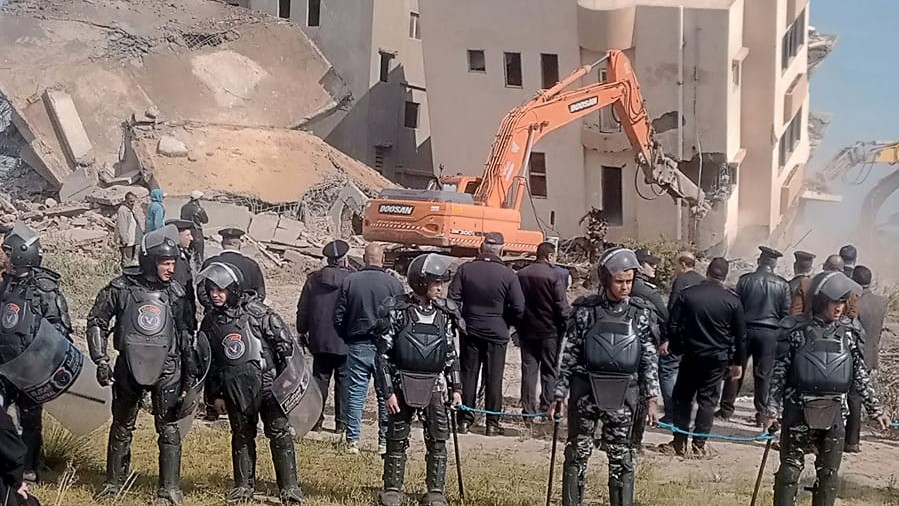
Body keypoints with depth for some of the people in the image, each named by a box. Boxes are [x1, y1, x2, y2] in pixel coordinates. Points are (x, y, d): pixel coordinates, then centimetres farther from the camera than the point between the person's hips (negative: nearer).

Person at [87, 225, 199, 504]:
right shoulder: (121, 288, -7)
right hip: (129, 365, 0)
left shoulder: (176, 292, -1)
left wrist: (191, 370, 8)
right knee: (122, 427, 11)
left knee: (169, 429, -1)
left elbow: (188, 332, 9)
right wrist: (101, 361, -5)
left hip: (167, 368, 0)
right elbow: (97, 321, 1)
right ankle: (114, 482, 24)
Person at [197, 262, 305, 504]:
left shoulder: (256, 311, -10)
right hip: (235, 390, 4)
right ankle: (244, 486, 24)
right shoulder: (210, 321, 4)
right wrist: (216, 394, 12)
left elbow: (284, 341, -8)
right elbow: (209, 360, 12)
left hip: (267, 384, -4)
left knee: (280, 433, -4)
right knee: (241, 436, 13)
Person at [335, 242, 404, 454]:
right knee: (386, 395, 7)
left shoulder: (349, 281, -2)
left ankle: (353, 441, 5)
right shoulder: (394, 284, -5)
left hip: (357, 346, 1)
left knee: (355, 394, 6)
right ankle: (385, 441, 8)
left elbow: (338, 318, 0)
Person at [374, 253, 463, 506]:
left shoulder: (445, 312, 5)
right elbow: (383, 354, -6)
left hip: (433, 385, 3)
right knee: (397, 439, 4)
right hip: (403, 384, -3)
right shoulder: (397, 310, -8)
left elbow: (451, 353, 12)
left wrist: (456, 388, 8)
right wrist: (388, 391, -10)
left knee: (438, 439, 1)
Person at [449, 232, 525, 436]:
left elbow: (453, 299, -6)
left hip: (469, 331, 1)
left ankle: (465, 420, 11)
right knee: (493, 378, 6)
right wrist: (506, 323, 8)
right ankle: (492, 423, 8)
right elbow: (518, 308, -10)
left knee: (468, 375, 9)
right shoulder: (508, 274, -10)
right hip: (497, 333, -1)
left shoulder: (465, 269, -5)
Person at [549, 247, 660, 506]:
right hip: (585, 391, -1)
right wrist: (558, 395, 1)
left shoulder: (640, 313, 4)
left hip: (622, 395, 1)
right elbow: (568, 355, 2)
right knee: (578, 453, 5)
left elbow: (649, 358, 8)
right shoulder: (585, 310, -1)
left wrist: (651, 397, 4)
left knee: (621, 455, 4)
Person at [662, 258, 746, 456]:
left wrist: (677, 349, 10)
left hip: (691, 356, 0)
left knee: (683, 397, 10)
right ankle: (699, 444, 4)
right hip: (718, 358, 0)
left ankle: (680, 442, 8)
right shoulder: (732, 300, -6)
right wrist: (738, 362, 9)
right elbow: (740, 335, 0)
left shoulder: (687, 295, -5)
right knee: (708, 400, 6)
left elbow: (673, 327, -3)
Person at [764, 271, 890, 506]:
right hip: (799, 409, -3)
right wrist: (773, 409, -8)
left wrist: (875, 409, 8)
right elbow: (779, 371, -4)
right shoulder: (797, 329, -5)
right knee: (790, 469, 3)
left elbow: (860, 373, 9)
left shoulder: (848, 331, 5)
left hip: (834, 413, 3)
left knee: (829, 474, 8)